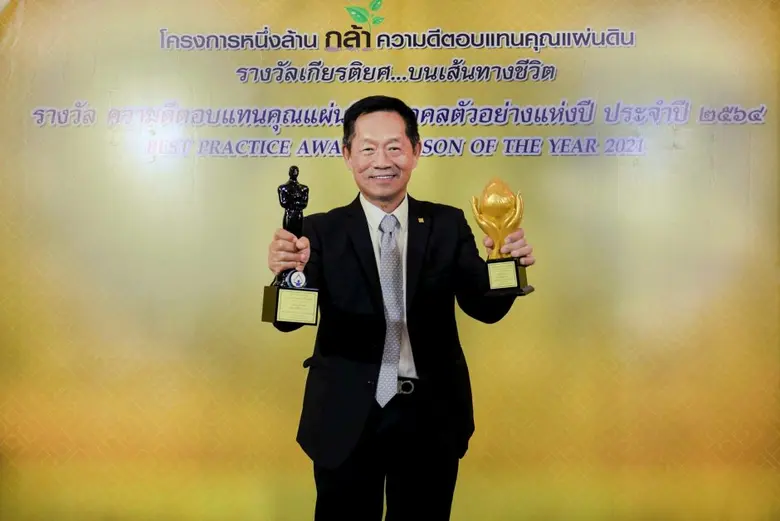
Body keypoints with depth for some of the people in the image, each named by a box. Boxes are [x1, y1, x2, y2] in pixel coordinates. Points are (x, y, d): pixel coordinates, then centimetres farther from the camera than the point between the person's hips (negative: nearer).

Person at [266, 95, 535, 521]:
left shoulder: (447, 225, -1)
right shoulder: (321, 231, -5)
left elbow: (484, 308, -9)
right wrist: (287, 273, -38)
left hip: (431, 417, 2)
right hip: (346, 420, -1)